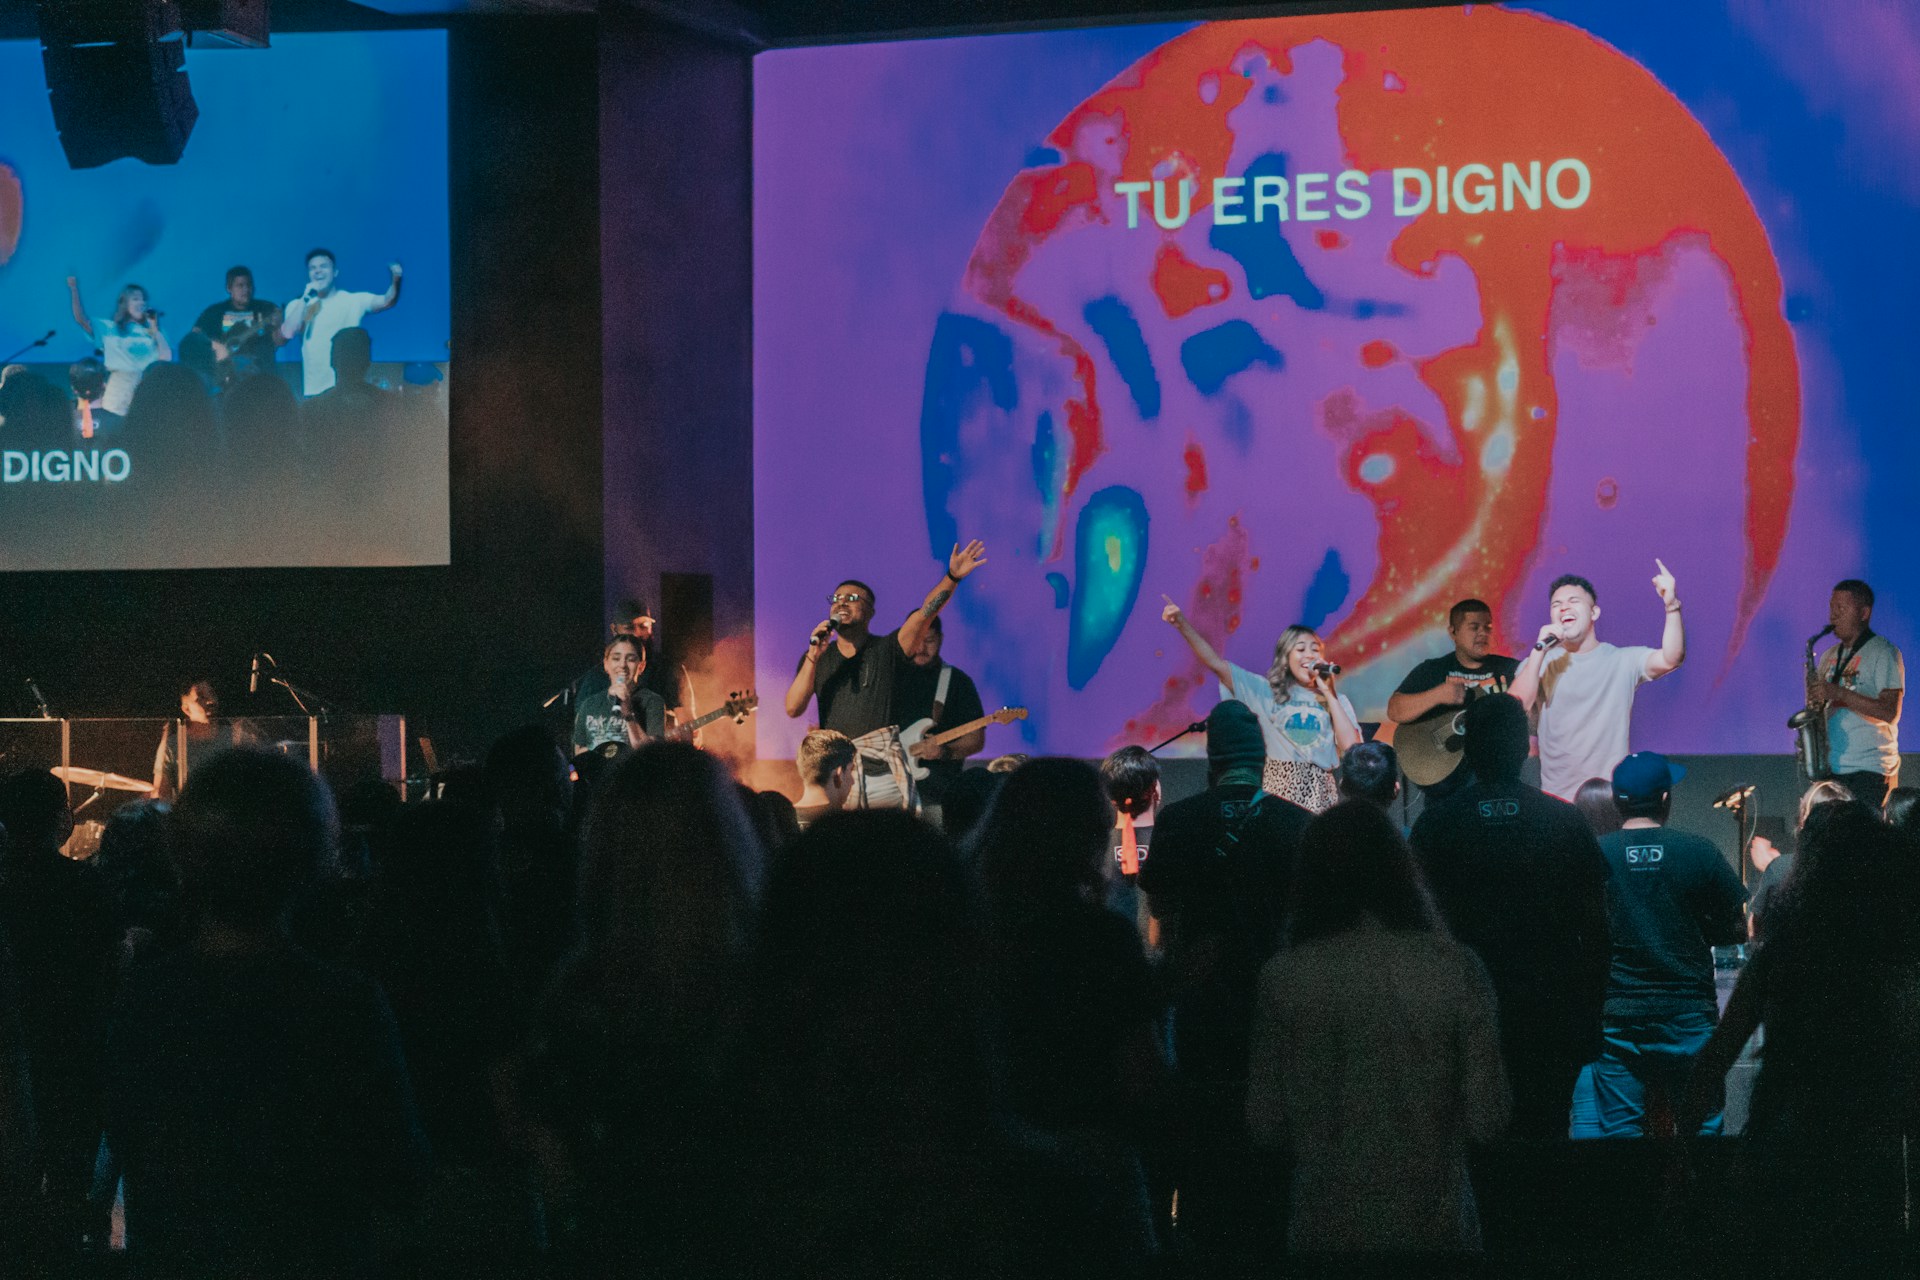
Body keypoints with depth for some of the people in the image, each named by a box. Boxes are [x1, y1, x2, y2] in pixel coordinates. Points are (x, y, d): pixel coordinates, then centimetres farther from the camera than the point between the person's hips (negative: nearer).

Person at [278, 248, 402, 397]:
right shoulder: (298, 305, 8)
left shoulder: (353, 301, 3)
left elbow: (386, 301, -11)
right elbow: (287, 334, -8)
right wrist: (305, 298, -9)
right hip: (314, 392, 2)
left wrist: (396, 280, -31)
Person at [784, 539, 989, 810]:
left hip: (885, 776, -1)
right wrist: (814, 657, -9)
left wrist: (952, 577, -24)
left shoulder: (887, 650, 6)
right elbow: (793, 709, 1)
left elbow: (925, 613, -8)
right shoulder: (816, 658, 12)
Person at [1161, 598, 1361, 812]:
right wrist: (1183, 625, -7)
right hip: (1278, 787, 0)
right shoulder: (1267, 692, 9)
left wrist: (1329, 695, 0)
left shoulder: (1335, 701, 10)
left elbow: (1351, 746, -5)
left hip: (1320, 793, 0)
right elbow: (1216, 663, 3)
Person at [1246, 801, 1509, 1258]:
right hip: (1433, 1227, 0)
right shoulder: (1455, 968, -8)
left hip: (1325, 1228, 1)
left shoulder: (1284, 977, -6)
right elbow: (1486, 1119, -8)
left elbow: (1265, 1126, -3)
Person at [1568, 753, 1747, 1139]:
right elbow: (1740, 927, 0)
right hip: (1688, 1016, 0)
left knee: (1617, 1129, 5)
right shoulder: (1698, 852, -5)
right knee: (1700, 1125, 7)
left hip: (1615, 1018, 0)